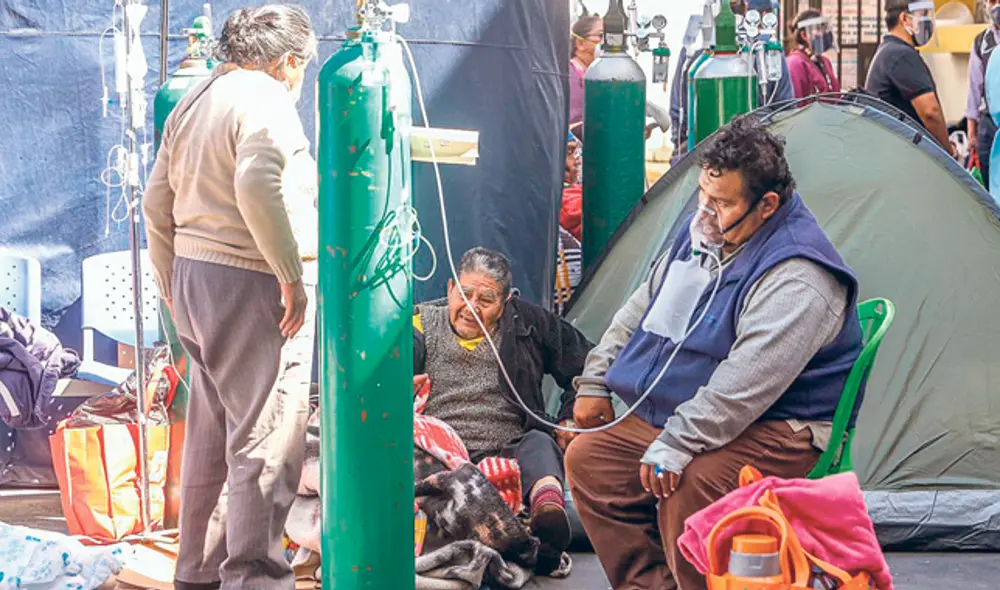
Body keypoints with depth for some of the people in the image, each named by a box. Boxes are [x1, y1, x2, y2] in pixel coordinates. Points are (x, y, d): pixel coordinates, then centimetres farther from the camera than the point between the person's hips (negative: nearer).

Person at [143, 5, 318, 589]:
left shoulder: (193, 103, 17)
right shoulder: (266, 102, -11)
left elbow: (157, 204, 19)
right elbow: (258, 186, -29)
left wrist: (172, 285, 26)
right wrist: (292, 275, -23)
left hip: (193, 280, 10)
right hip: (251, 285, -9)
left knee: (211, 438, 18)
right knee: (264, 446, -6)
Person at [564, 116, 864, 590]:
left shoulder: (797, 280, -24)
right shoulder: (702, 233, 6)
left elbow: (747, 382, -31)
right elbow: (640, 308, 18)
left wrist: (677, 444, -33)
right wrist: (595, 382, 14)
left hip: (774, 426, -9)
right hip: (673, 410, 9)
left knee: (686, 486, -34)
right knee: (588, 458, 1)